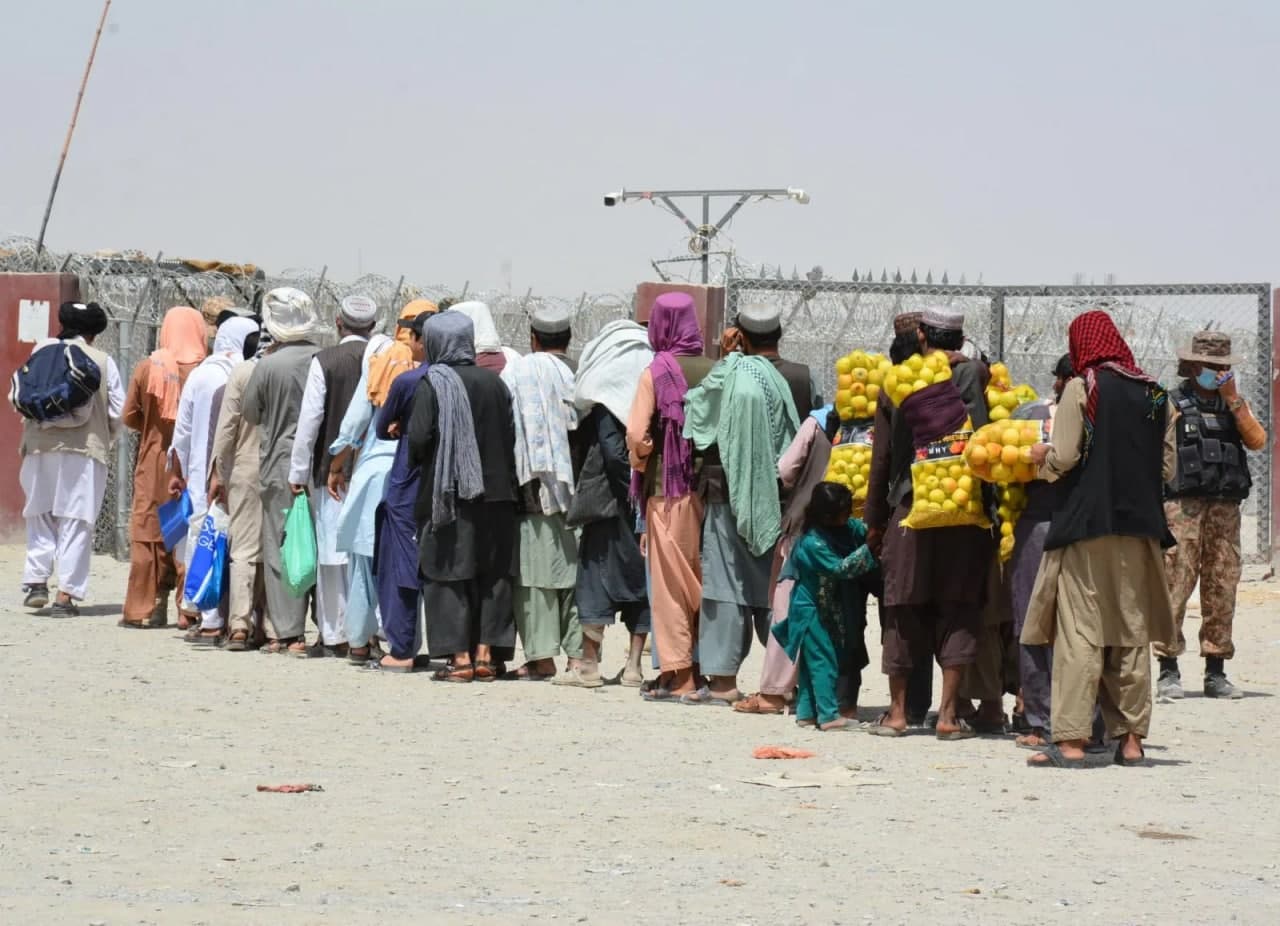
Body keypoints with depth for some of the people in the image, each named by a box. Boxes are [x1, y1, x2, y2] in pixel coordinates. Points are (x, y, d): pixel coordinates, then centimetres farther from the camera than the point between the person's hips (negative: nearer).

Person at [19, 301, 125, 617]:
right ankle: (66, 594, -2)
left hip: (41, 446, 1)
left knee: (40, 515, 16)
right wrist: (105, 438, 18)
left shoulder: (41, 353, 2)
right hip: (85, 449, -1)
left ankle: (36, 580, 5)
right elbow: (118, 411, 0)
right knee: (76, 522, 2)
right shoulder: (103, 362, 0)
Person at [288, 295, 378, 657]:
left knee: (332, 551, 2)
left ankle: (334, 635, 3)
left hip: (332, 468, -2)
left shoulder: (324, 362, -6)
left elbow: (309, 420, -6)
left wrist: (298, 472, 1)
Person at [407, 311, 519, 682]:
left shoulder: (433, 384, -10)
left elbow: (418, 438, -15)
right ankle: (486, 653, 8)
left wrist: (415, 461, 5)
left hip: (448, 493, -4)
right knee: (492, 574, 10)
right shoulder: (493, 382, 4)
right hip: (495, 492, 4)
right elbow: (511, 436, 7)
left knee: (449, 573, 1)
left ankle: (460, 657, -3)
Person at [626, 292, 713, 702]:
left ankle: (678, 674, 0)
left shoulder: (656, 373, -8)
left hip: (667, 490, -4)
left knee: (671, 581, 2)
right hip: (709, 488, 4)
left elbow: (636, 434, -14)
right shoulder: (713, 371, 1)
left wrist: (640, 466, 4)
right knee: (703, 581, 13)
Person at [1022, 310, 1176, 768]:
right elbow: (1168, 468, 10)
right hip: (1140, 527, 5)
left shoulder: (1082, 388, -7)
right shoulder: (1154, 393, 8)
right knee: (1132, 635, 10)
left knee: (1080, 631, -5)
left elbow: (1064, 458, -11)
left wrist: (1042, 456, 10)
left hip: (1088, 525, -5)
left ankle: (1070, 741, -10)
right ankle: (1131, 739, 11)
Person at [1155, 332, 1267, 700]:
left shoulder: (1234, 404, 17)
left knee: (1222, 589, 5)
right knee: (1175, 586, -9)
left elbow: (1257, 441, 1)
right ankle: (1168, 671, -7)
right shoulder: (1172, 404, 4)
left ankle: (1216, 672, 10)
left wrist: (1234, 401, -5)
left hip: (1226, 509, 5)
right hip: (1184, 507, -4)